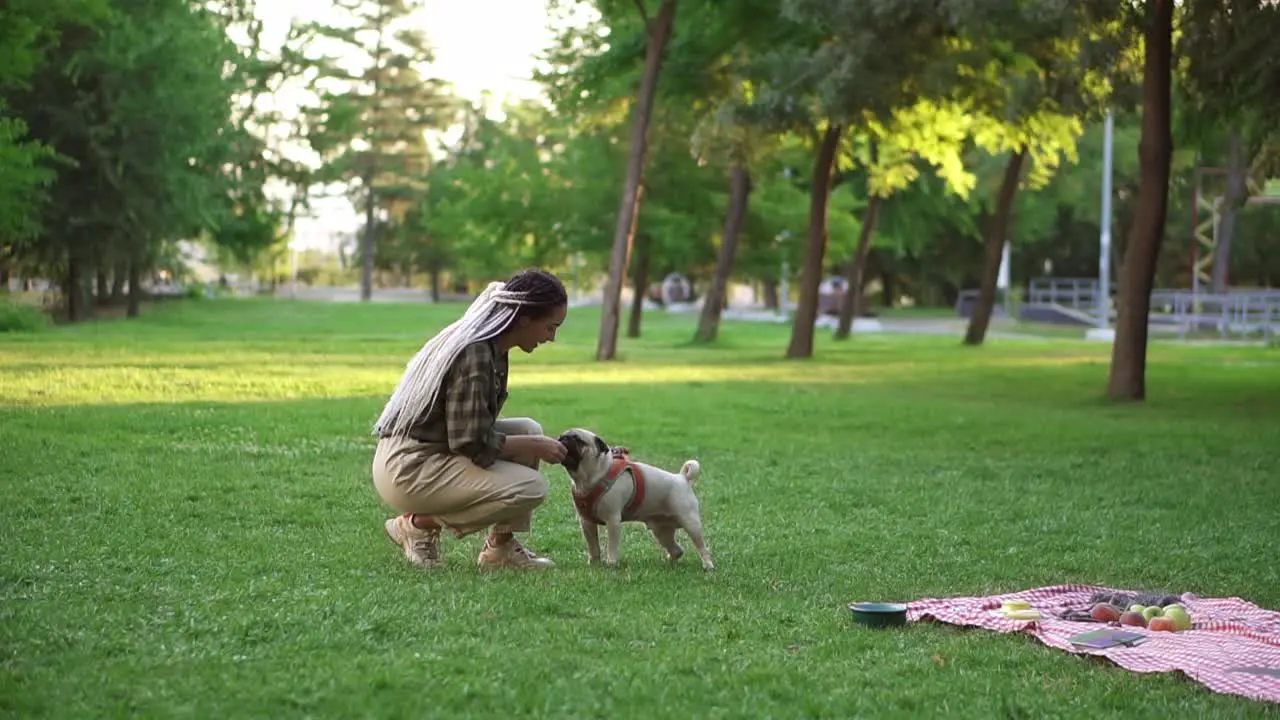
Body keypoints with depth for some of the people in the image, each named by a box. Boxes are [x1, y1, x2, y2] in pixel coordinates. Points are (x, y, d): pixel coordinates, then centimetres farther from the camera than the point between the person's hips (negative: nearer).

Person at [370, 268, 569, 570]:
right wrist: (535, 447, -11)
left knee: (528, 430, 8)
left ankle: (501, 545, 9)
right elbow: (472, 443, -22)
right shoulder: (474, 353, -22)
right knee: (530, 489, -16)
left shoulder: (490, 346, 8)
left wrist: (535, 442, 11)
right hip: (407, 469, -10)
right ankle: (419, 523, -3)